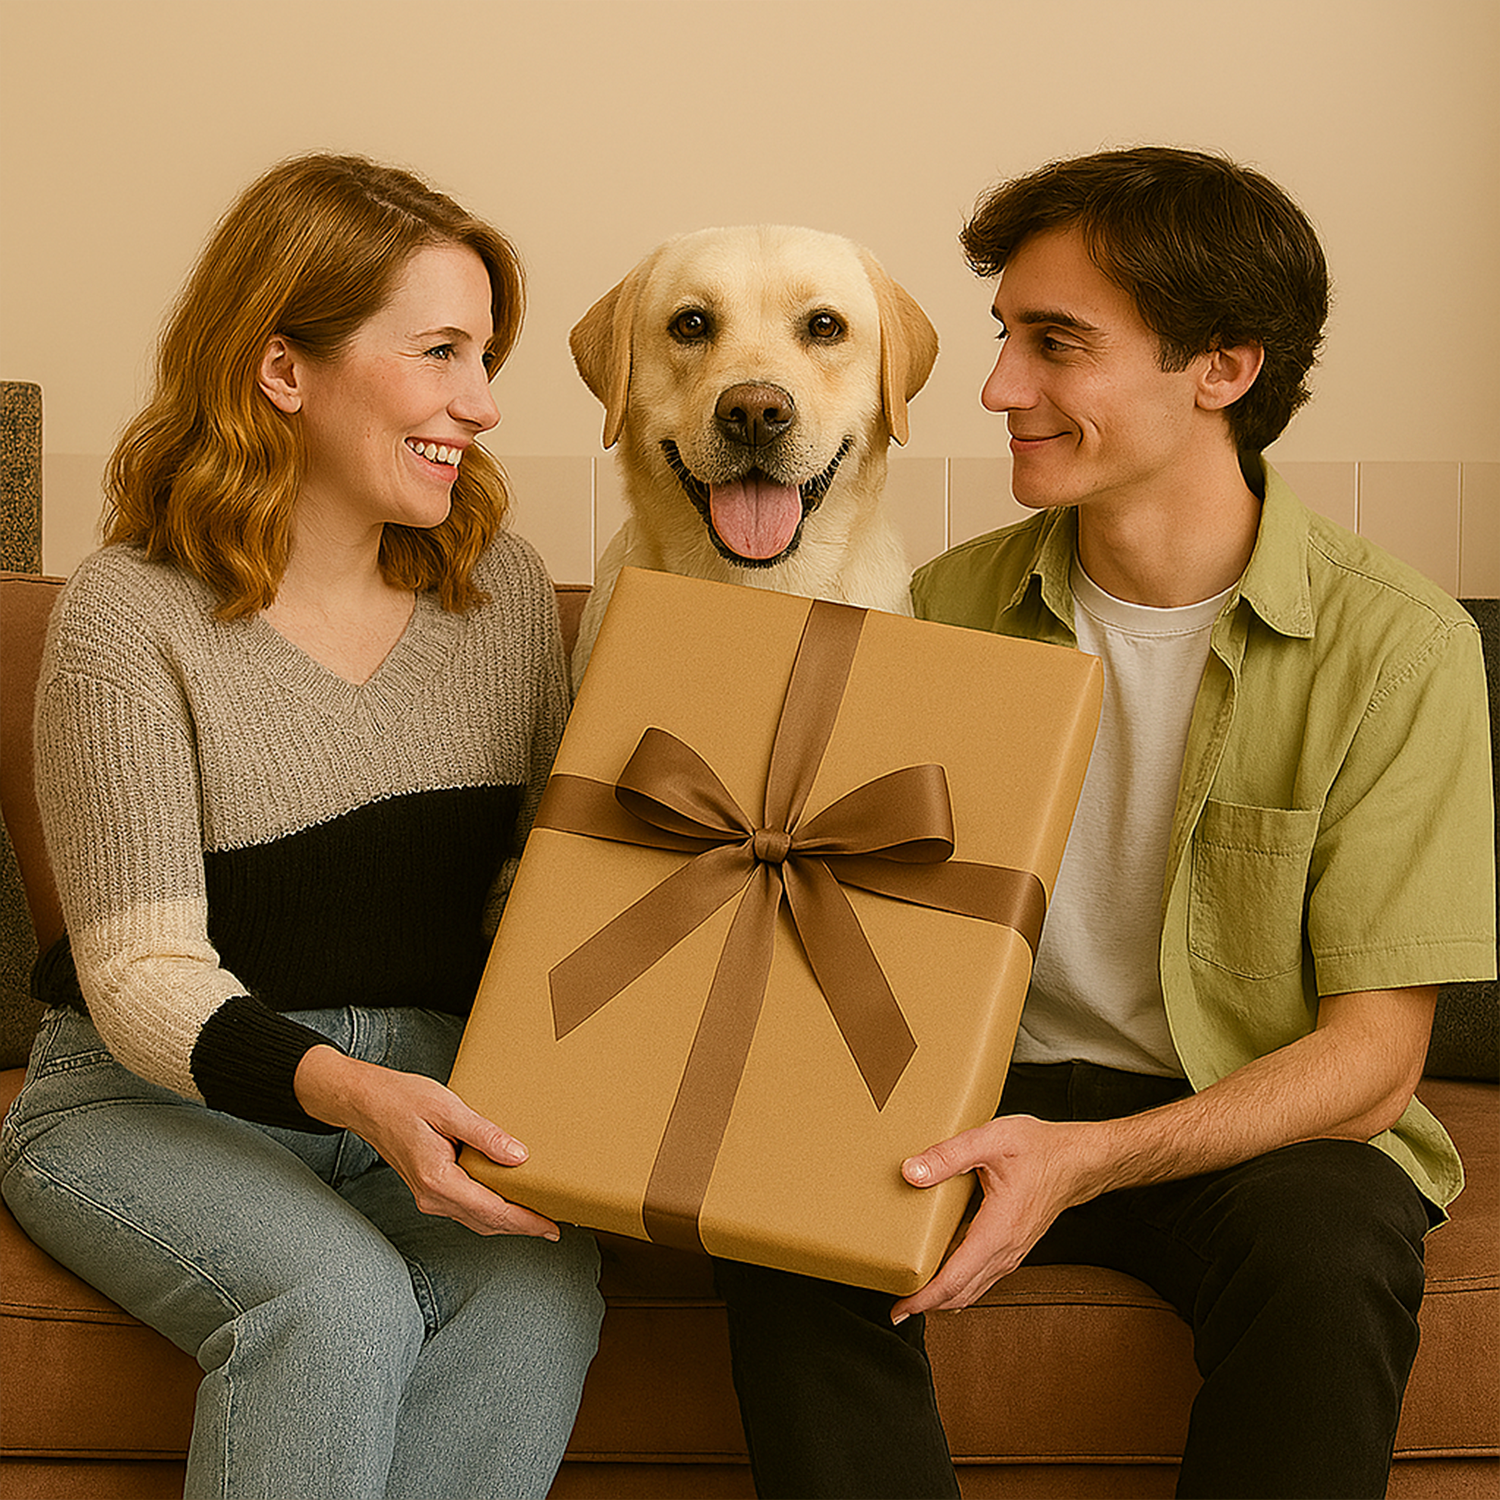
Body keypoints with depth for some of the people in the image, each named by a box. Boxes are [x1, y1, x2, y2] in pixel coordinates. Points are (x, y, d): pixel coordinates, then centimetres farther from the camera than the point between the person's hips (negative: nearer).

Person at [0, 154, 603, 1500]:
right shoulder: (130, 617, -11)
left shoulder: (503, 589, 6)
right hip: (152, 1097, -3)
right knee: (339, 1301, -33)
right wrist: (344, 1088, -33)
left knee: (537, 1292, -29)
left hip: (434, 1084, 4)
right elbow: (143, 976, -15)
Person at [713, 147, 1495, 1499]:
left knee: (1328, 1256, -36)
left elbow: (1370, 1056, -13)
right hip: (994, 1088, 3)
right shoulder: (953, 605, 1)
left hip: (1263, 1125, -2)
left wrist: (1084, 1158, -28)